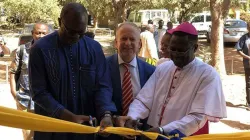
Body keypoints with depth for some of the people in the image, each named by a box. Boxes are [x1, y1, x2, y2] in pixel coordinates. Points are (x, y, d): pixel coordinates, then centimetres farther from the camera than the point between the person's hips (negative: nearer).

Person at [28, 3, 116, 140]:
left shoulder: (94, 48, 0)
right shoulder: (41, 48, -9)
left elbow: (102, 85, -2)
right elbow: (39, 92, -10)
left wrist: (106, 114, -20)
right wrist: (70, 117, -19)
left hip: (86, 126, 3)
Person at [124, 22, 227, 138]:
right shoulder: (162, 68, 8)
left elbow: (198, 117, -15)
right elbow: (143, 100, 1)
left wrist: (163, 131, -23)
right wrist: (131, 118, -18)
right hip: (152, 134, 5)